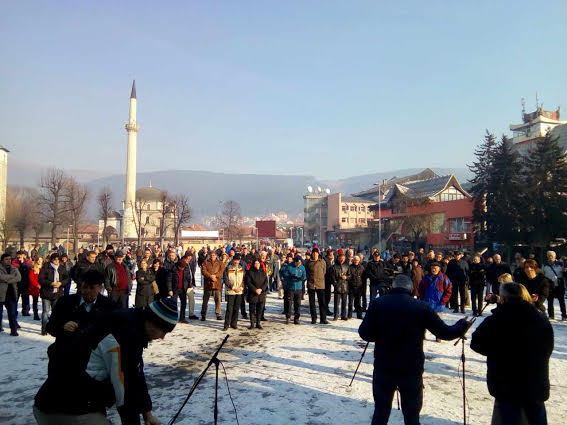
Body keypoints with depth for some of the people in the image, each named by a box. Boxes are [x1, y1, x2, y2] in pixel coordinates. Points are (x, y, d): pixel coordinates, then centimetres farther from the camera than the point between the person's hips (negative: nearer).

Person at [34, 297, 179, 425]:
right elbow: (126, 392, -19)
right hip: (67, 413, -10)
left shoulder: (127, 324, 5)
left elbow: (136, 377, 14)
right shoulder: (127, 337, -25)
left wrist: (147, 412, 18)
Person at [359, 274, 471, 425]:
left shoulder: (377, 303, -6)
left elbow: (364, 333, -7)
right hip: (412, 370, -1)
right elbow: (444, 332, -1)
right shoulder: (422, 307, -9)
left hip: (383, 368, 1)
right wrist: (463, 325, 18)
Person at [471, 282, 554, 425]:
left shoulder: (494, 322, -18)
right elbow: (548, 349, 11)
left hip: (507, 386, -5)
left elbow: (476, 344, -7)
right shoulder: (543, 320, -1)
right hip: (537, 385, 5)